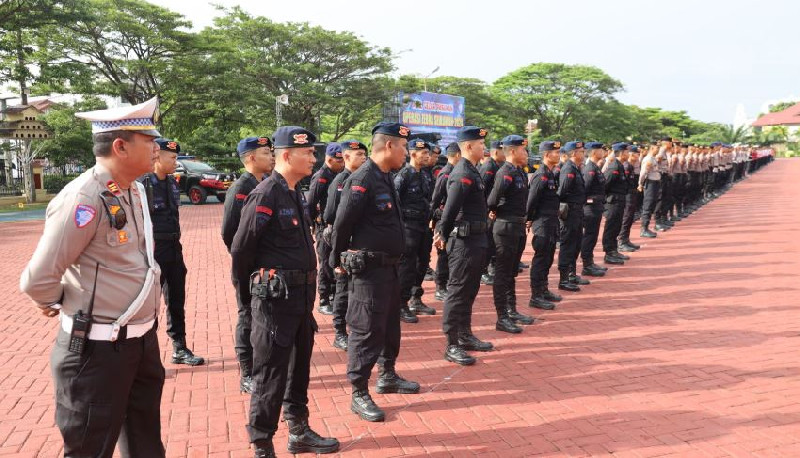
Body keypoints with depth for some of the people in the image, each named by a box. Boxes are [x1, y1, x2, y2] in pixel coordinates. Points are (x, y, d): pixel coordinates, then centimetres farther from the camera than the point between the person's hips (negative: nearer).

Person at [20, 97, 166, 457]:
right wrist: (60, 305, -2)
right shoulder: (84, 199, -23)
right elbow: (37, 281, -21)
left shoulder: (135, 190, 4)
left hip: (142, 338, 8)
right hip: (98, 348, -8)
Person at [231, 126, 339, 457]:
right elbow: (241, 247, -13)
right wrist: (250, 282, 1)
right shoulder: (265, 195, -17)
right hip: (275, 297, -9)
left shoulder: (297, 194, 10)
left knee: (299, 367, 19)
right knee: (270, 374, 2)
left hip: (302, 294, 9)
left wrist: (307, 288, 18)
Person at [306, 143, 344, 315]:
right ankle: (324, 302, 11)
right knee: (326, 265, 1)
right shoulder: (321, 177, -13)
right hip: (325, 228, -7)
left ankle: (333, 297, 27)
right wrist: (314, 224, -11)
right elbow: (310, 204, -15)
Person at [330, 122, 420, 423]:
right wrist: (338, 262, -4)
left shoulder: (385, 177, 11)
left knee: (390, 325, 20)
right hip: (369, 269, -9)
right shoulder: (362, 180, -19)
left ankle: (388, 376, 38)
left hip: (389, 266, 10)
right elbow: (342, 225, -15)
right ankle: (359, 395, 11)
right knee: (366, 330, -1)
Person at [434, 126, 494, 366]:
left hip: (476, 241, 10)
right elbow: (450, 209, -22)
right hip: (465, 241, -10)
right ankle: (452, 346, 6)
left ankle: (465, 336, 30)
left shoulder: (471, 172, 14)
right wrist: (444, 235, -10)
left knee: (469, 291, 17)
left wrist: (444, 234, 14)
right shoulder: (463, 174, -19)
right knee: (458, 292, -2)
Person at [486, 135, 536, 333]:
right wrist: (494, 212, -8)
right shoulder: (505, 173, -18)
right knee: (503, 273, -1)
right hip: (506, 227, -9)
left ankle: (511, 311, 30)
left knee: (512, 272, 18)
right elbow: (492, 201, -27)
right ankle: (502, 318, 6)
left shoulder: (520, 172, 11)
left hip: (519, 227, 9)